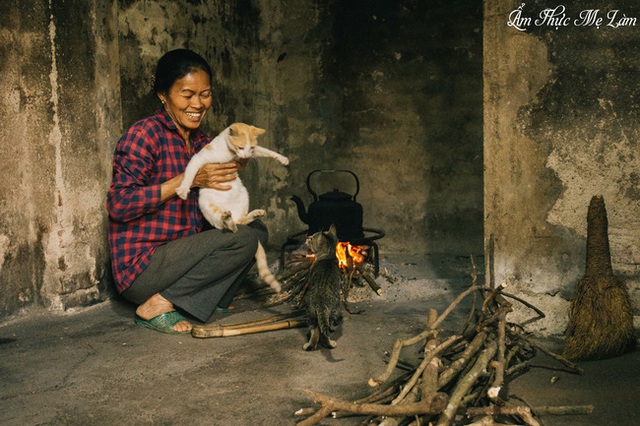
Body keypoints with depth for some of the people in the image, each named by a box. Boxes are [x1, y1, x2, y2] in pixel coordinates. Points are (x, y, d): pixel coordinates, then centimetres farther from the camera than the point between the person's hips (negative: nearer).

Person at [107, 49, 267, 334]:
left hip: (180, 253, 8)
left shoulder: (201, 142, 11)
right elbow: (118, 204, -21)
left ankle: (196, 302, -2)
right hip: (140, 269, -8)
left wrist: (230, 171, -4)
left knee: (258, 229, 5)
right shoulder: (144, 134, -12)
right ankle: (159, 306, -13)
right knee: (243, 238, -18)